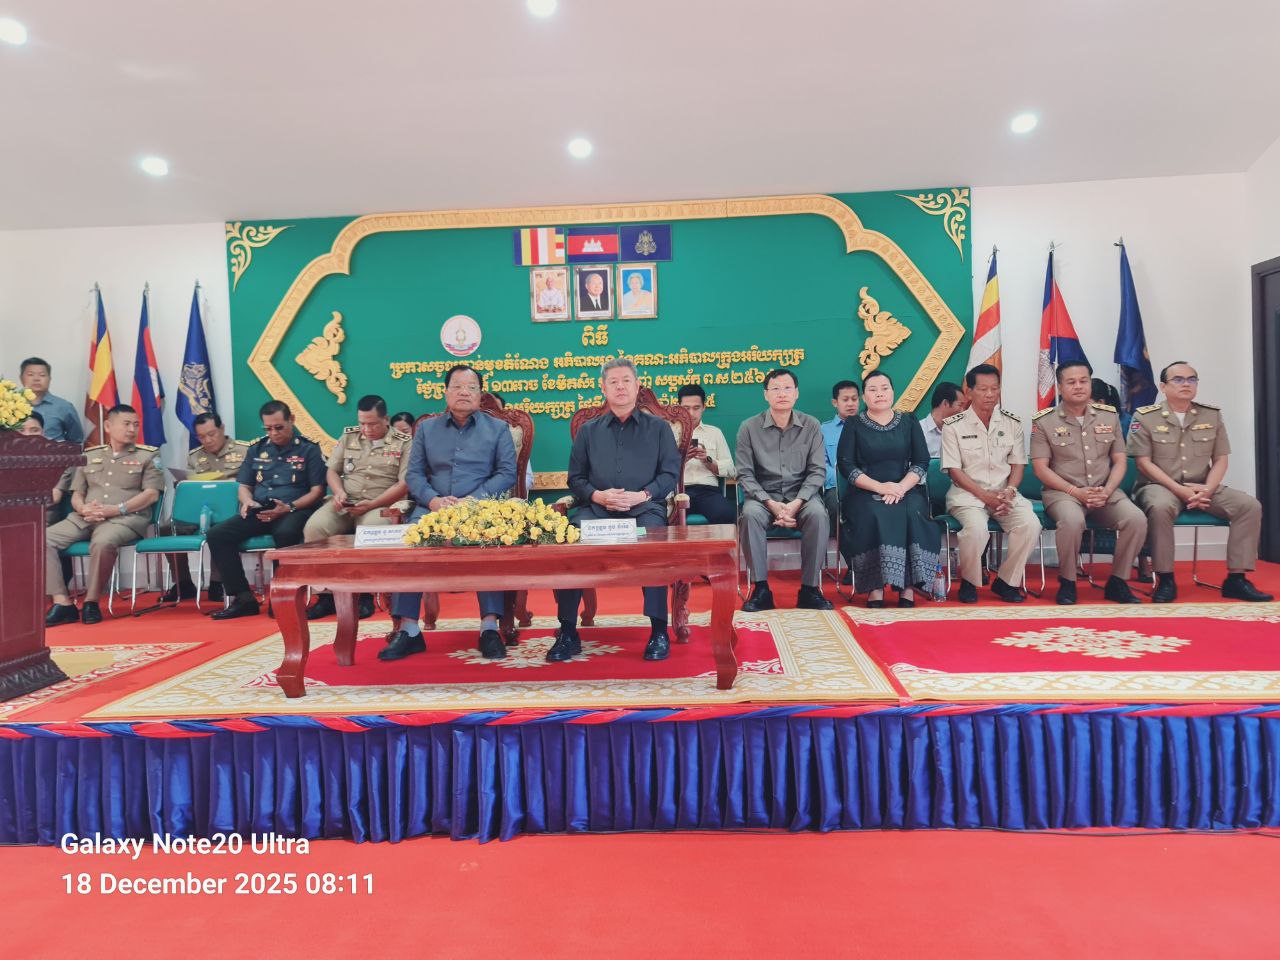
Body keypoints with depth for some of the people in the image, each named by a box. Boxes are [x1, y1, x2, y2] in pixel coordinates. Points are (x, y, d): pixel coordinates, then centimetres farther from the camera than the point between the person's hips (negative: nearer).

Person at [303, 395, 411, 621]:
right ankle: (326, 594, -14)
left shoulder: (404, 443, 2)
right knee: (314, 527, -24)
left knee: (372, 530, -37)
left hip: (381, 505, -4)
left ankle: (365, 595, -20)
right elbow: (332, 470, 17)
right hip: (345, 503, 4)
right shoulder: (349, 436, 15)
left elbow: (405, 484, -7)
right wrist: (338, 492, -6)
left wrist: (372, 504, -16)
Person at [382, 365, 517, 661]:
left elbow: (507, 473, 4)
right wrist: (432, 499, -9)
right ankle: (409, 630, -22)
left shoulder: (497, 428, 14)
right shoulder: (427, 428, 19)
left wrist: (471, 501, -10)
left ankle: (490, 627, -30)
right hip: (432, 507, 2)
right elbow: (413, 474, 13)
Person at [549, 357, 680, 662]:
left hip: (645, 507, -2)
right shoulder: (588, 431, 22)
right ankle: (568, 632, -19)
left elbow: (670, 473, 8)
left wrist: (643, 495, -9)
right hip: (597, 508, 2)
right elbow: (575, 478, 17)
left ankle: (659, 631, -26)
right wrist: (597, 495, -4)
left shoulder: (658, 427, 17)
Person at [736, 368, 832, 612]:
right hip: (763, 495, 0)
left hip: (801, 495, 1)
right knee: (751, 514, -33)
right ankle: (760, 589, -23)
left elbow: (817, 471, 0)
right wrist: (771, 503, -16)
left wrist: (796, 503, -15)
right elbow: (745, 474, -3)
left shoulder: (811, 426, 3)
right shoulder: (749, 428, 0)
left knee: (818, 514, -32)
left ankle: (809, 588, -20)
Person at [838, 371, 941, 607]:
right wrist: (880, 487, -14)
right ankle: (874, 585, -28)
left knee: (912, 513, -31)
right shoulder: (853, 425, 9)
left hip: (906, 490, 1)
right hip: (866, 492, -1)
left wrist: (901, 487, -13)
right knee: (873, 516, -33)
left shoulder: (909, 423, 14)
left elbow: (922, 462, 6)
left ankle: (908, 585, -25)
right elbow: (845, 465, -2)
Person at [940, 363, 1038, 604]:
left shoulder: (1012, 423, 10)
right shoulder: (954, 425, -2)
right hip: (967, 493, -4)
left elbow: (1018, 464, 11)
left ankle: (1006, 581, -4)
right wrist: (986, 496, -15)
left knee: (1030, 524, -25)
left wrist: (1009, 492, -10)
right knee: (976, 527, -34)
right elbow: (955, 471, -5)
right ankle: (969, 582, -7)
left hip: (1005, 492, 4)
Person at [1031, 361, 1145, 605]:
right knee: (1072, 520, -37)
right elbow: (1040, 468, -4)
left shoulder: (1109, 415, 11)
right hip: (1062, 491, -4)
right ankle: (1067, 582, -14)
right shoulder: (1044, 422, 0)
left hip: (1105, 491, 4)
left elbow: (1120, 461, 11)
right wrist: (1076, 492, -14)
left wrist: (1107, 491, -7)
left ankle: (1117, 582, -4)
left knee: (1136, 519, -24)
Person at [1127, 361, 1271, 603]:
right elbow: (1144, 463, -8)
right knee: (1160, 507, -38)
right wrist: (1180, 490, -17)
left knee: (1250, 505, -18)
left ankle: (1236, 579, -11)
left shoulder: (1212, 415, 9)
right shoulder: (1145, 416, -4)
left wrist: (1207, 490, -12)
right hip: (1160, 486, -4)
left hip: (1202, 488, 5)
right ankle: (1165, 579, -25)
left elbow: (1220, 460, 8)